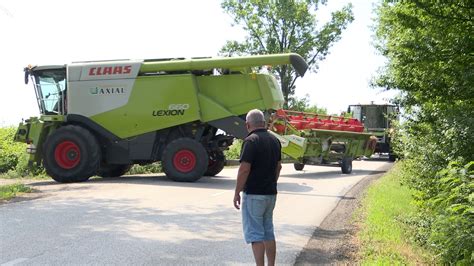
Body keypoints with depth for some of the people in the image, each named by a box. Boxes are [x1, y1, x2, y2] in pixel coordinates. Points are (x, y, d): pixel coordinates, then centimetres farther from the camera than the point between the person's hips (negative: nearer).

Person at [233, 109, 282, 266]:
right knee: (268, 232, 16)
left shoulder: (251, 140, -15)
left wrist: (237, 193, -12)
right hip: (271, 194, 8)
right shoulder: (274, 140, 9)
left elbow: (244, 169, -20)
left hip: (254, 194, -8)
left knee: (254, 233, -3)